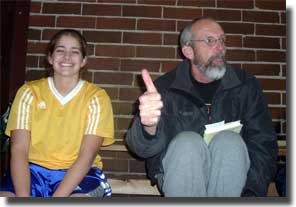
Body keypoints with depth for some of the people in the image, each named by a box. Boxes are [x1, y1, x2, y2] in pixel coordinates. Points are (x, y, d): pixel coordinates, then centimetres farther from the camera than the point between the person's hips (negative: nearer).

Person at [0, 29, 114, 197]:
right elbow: (19, 150, -7)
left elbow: (87, 155, -11)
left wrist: (56, 200, -21)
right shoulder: (29, 92, 2)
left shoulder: (96, 97, -4)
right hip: (33, 169, 2)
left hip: (79, 173, -1)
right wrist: (23, 198, -21)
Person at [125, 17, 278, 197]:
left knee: (229, 141, -28)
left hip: (228, 179, 2)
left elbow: (264, 144, -3)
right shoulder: (165, 87, -4)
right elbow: (144, 148, -15)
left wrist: (250, 192, -20)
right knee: (187, 142, -31)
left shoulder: (246, 85, 1)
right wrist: (149, 128, -40)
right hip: (178, 176, -1)